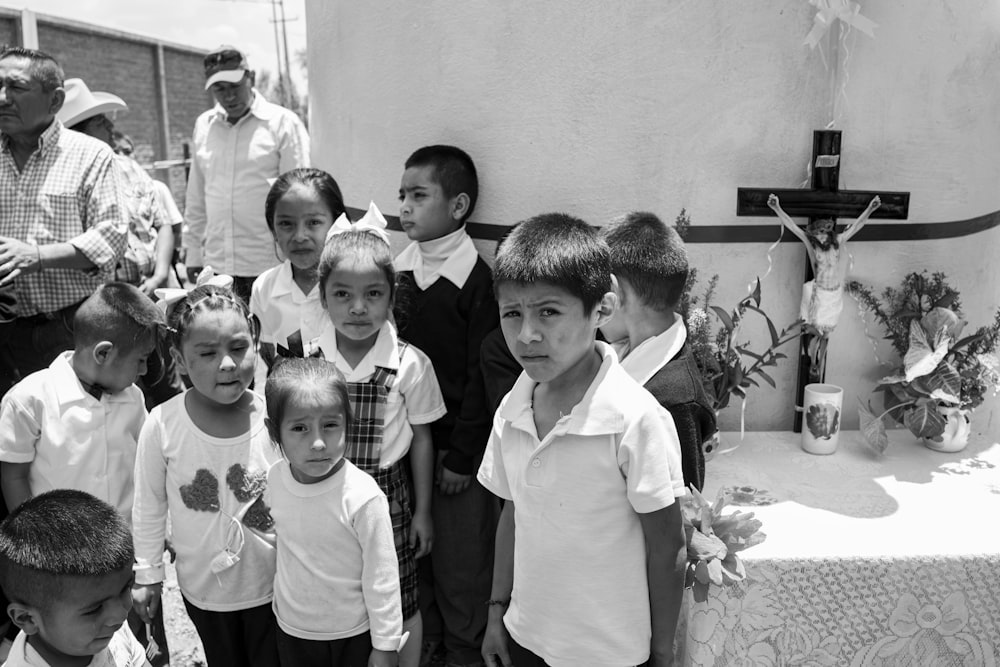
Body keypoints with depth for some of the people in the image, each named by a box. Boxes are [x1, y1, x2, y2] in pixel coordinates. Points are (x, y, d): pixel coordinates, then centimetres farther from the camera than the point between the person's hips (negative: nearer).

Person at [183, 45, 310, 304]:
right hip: (217, 265, 4)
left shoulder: (283, 122, -3)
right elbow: (196, 197, 16)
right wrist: (193, 253, 14)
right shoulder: (203, 125, 11)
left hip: (270, 265, -4)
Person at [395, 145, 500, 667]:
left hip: (458, 446, -5)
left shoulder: (478, 280, -14)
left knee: (461, 560, 9)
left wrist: (462, 455, -12)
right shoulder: (396, 271, 3)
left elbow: (483, 378, -14)